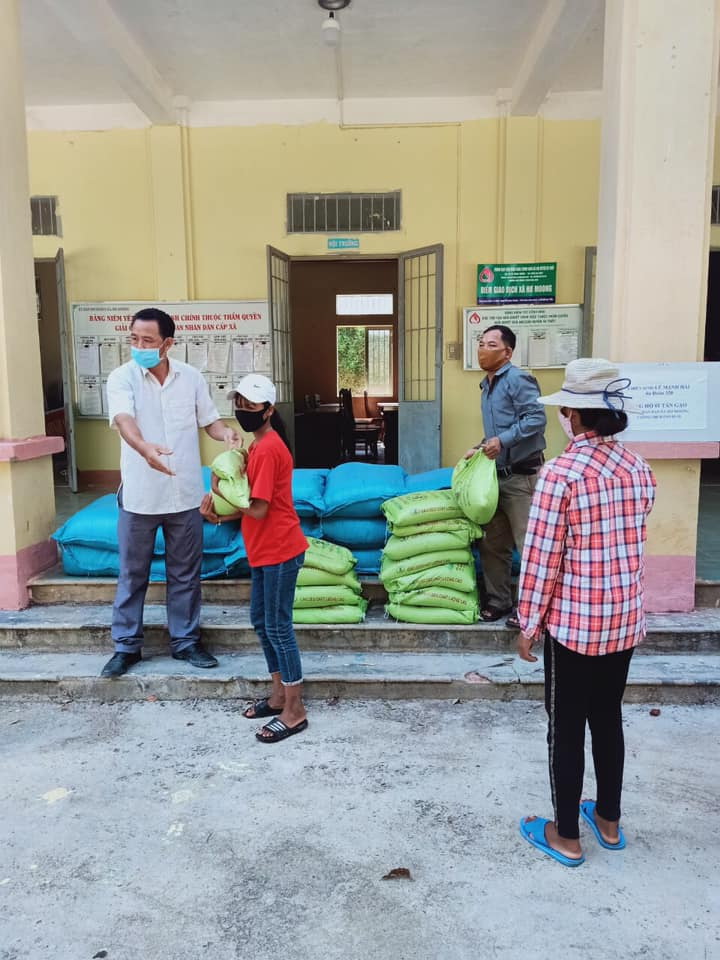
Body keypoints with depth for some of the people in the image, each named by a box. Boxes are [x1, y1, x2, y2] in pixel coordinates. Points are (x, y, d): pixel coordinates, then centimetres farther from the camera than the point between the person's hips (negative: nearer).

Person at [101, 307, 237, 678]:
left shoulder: (191, 377, 0)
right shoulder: (122, 377, -8)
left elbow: (210, 421, 9)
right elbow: (124, 420, -27)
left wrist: (226, 432, -15)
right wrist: (145, 448, -48)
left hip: (184, 494, 2)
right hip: (139, 495, -2)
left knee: (185, 573, 12)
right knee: (132, 574, 10)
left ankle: (185, 640, 28)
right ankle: (126, 645, 26)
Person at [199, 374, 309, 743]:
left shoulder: (267, 449, -19)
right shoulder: (260, 446, 13)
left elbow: (258, 509, -21)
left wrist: (220, 494, -7)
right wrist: (221, 513, -2)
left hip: (280, 551, -10)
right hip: (266, 551, 10)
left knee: (278, 626, -3)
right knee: (261, 620, 17)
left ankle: (295, 711, 9)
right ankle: (279, 694, 30)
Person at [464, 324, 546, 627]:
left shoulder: (518, 379, -11)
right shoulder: (487, 385, 17)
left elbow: (536, 418, -22)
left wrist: (502, 440, -25)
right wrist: (481, 448, 13)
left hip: (521, 477, -9)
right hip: (496, 475, 10)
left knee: (529, 545, -2)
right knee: (493, 544, 14)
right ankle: (497, 601, 26)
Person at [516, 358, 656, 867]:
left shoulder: (561, 472, -20)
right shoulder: (639, 467, 1)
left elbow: (542, 557, -16)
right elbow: (635, 542, 11)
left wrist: (529, 623, -6)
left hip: (574, 621, -6)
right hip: (626, 619, 6)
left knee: (567, 728, 9)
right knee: (609, 718, 21)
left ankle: (566, 836, 25)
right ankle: (609, 821, 38)